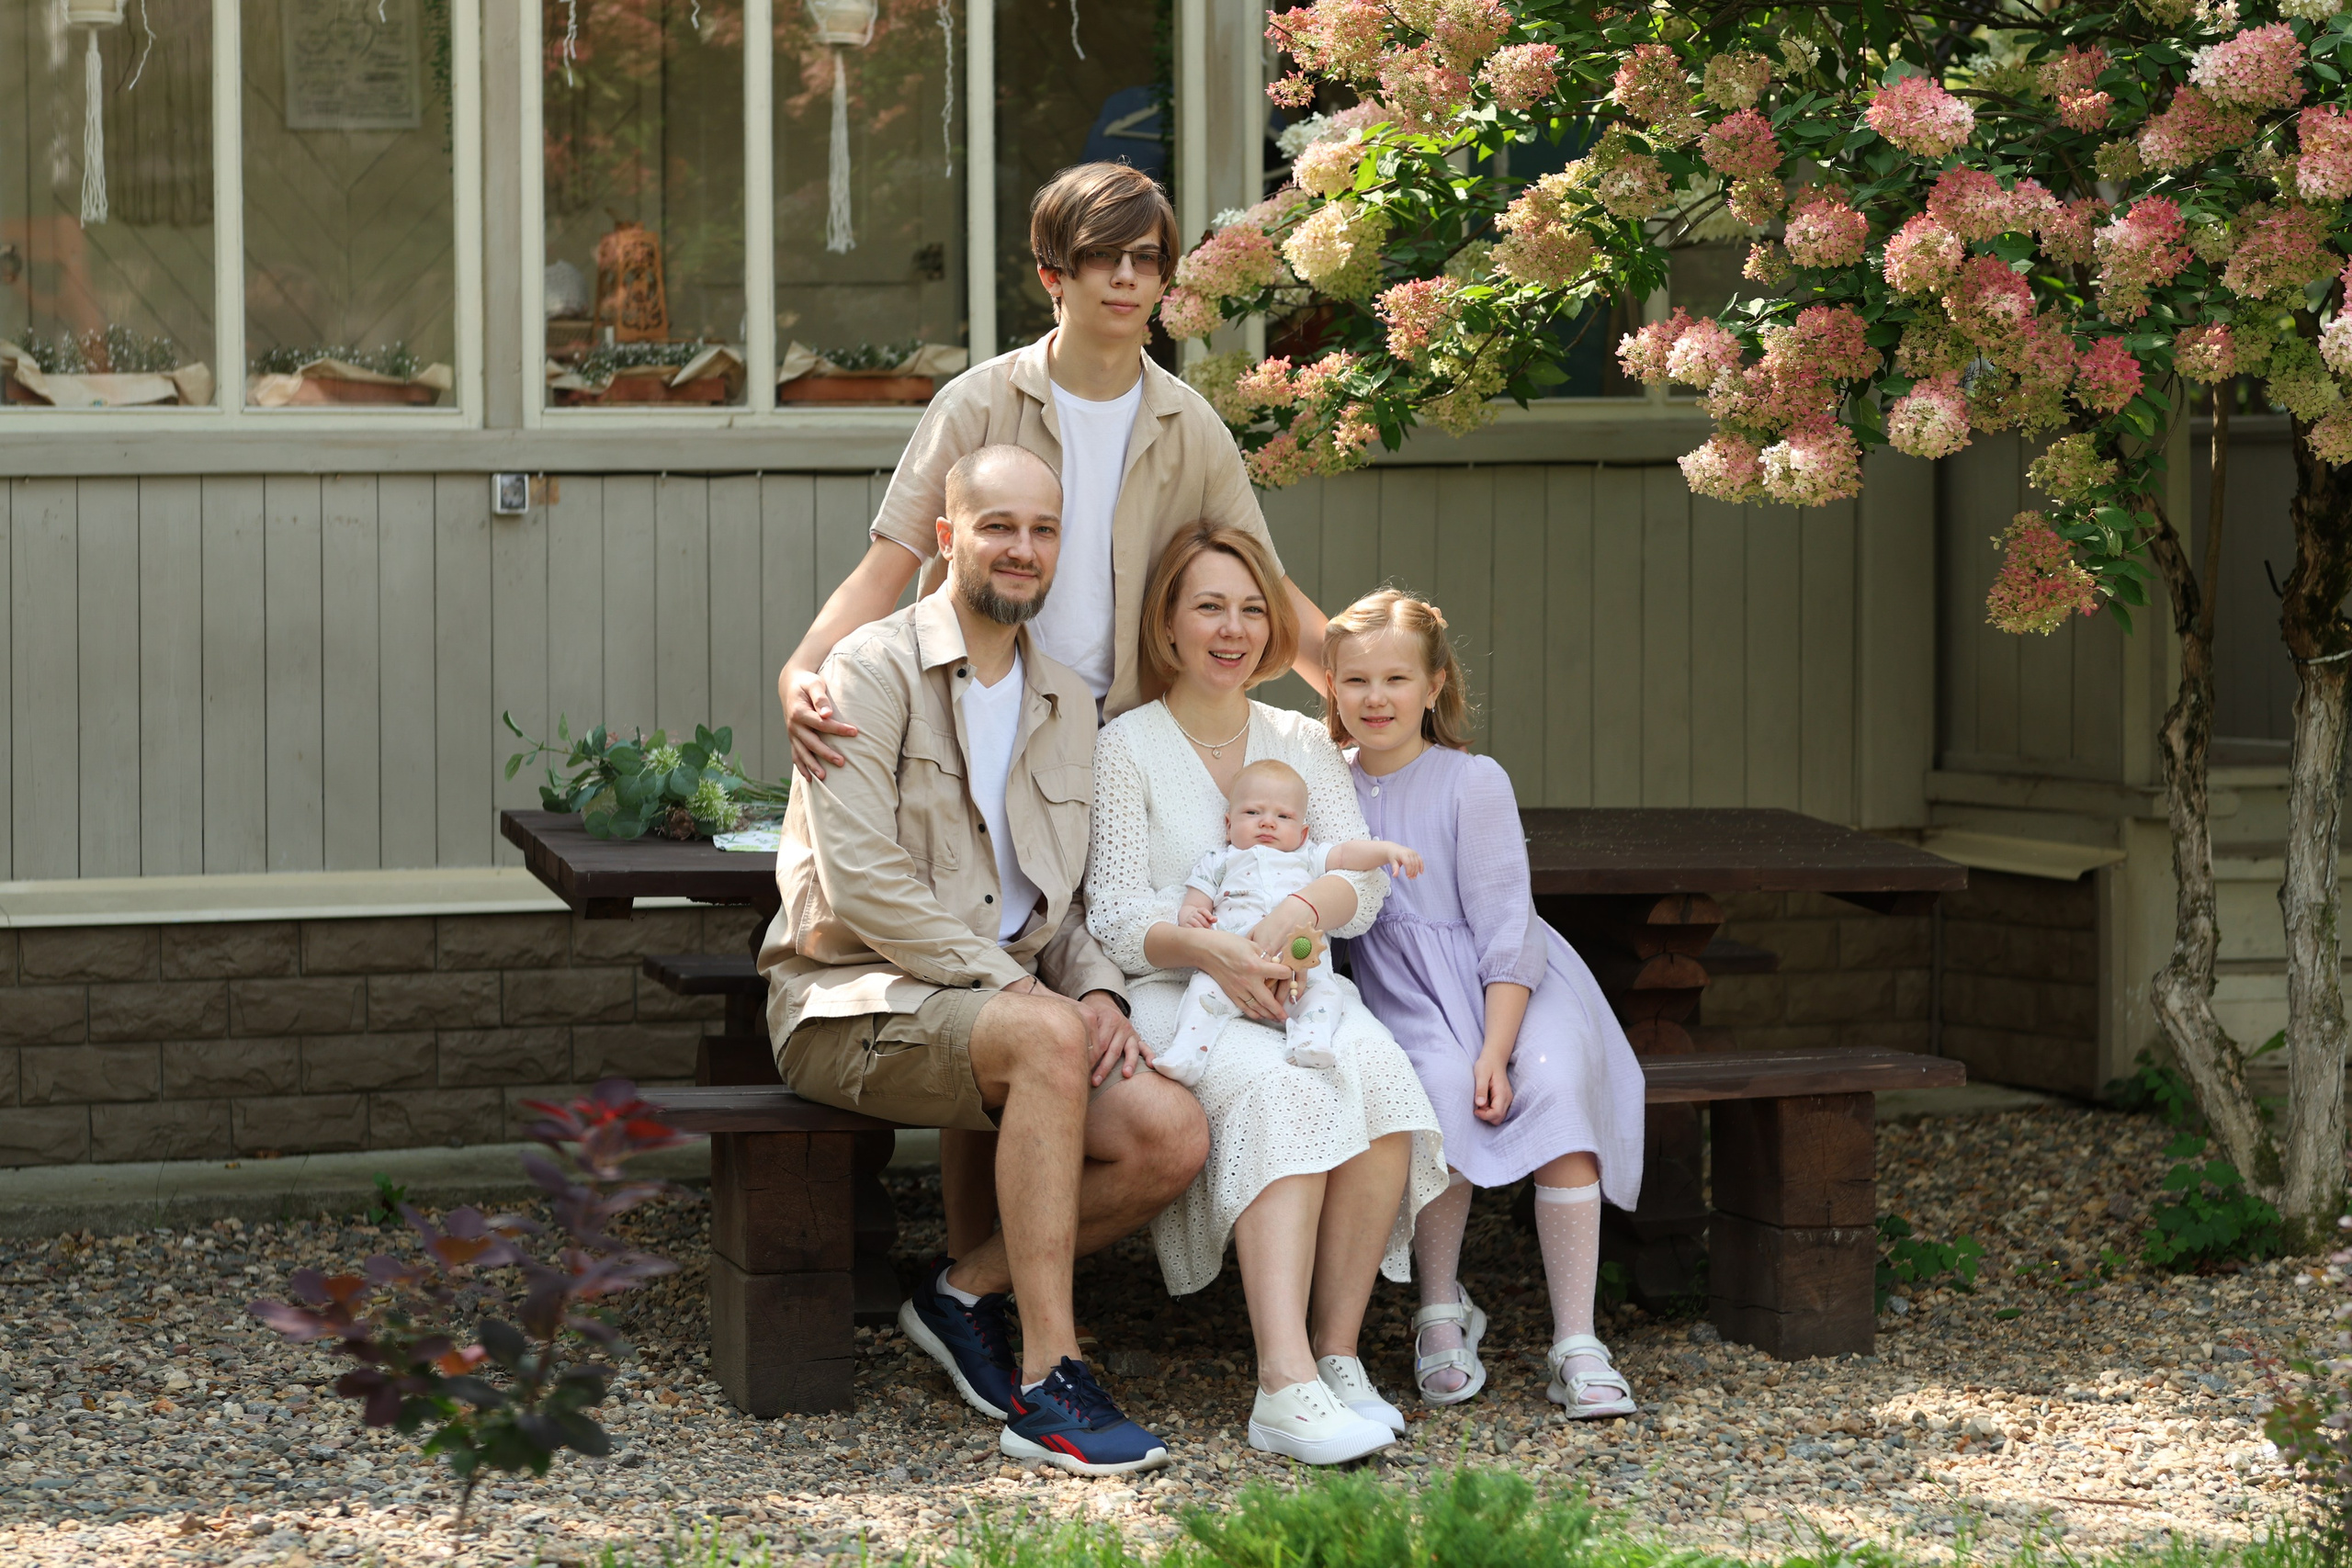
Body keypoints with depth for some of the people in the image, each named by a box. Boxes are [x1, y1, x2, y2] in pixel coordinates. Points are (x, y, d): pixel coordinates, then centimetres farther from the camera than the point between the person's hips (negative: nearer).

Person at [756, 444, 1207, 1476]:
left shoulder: (1067, 704, 15)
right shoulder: (874, 671, -8)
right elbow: (862, 886, -17)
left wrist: (1099, 991, -3)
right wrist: (1016, 987, -20)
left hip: (1003, 995, 7)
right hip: (852, 1002, -7)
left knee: (1174, 1138, -17)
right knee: (1045, 1034, -36)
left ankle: (966, 1291, 5)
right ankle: (1046, 1383, -33)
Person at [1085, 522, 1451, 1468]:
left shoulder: (1303, 745, 18)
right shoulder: (1125, 749, 6)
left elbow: (1364, 883, 4)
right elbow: (1115, 913, -5)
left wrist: (1297, 912, -21)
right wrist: (1211, 952, -25)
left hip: (1300, 993, 4)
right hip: (1170, 997, -4)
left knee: (1381, 1076, -31)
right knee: (1281, 1090, -36)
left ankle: (1337, 1352, -24)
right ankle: (1285, 1385, -45)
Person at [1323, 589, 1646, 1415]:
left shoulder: (1473, 783, -3)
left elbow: (1504, 924, -8)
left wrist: (1496, 1050, -19)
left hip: (1513, 989, -2)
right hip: (1405, 1001, 2)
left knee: (1557, 1087, -32)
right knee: (1440, 1086, -32)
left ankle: (1576, 1346, -28)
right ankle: (1440, 1314, -15)